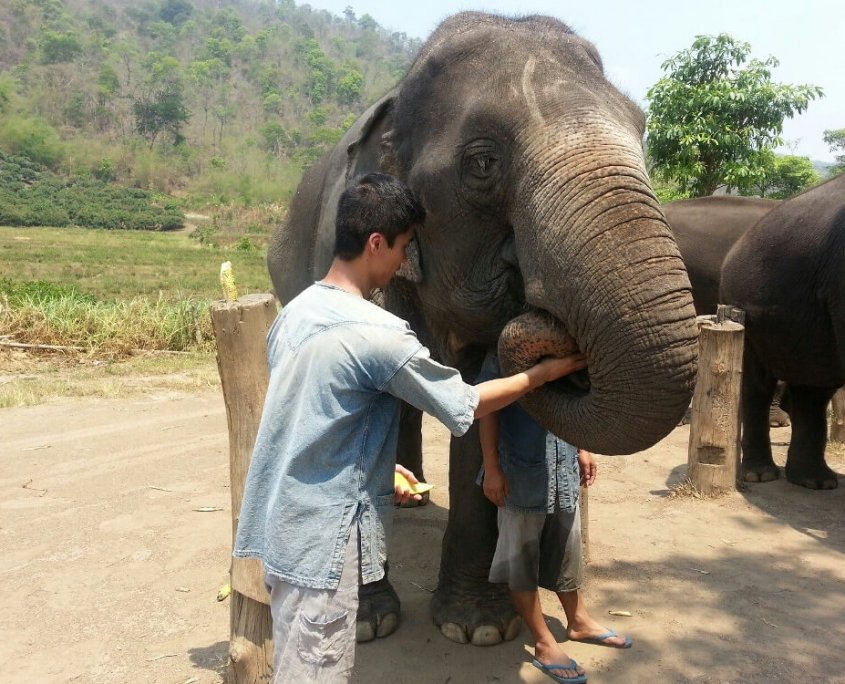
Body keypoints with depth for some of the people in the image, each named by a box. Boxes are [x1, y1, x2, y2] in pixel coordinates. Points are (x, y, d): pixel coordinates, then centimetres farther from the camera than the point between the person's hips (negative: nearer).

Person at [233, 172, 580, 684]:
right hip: (322, 540, -8)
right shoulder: (379, 334, -22)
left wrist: (379, 472, 17)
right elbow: (466, 406, -11)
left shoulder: (295, 312, 4)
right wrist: (543, 372, 2)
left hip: (282, 523, 8)